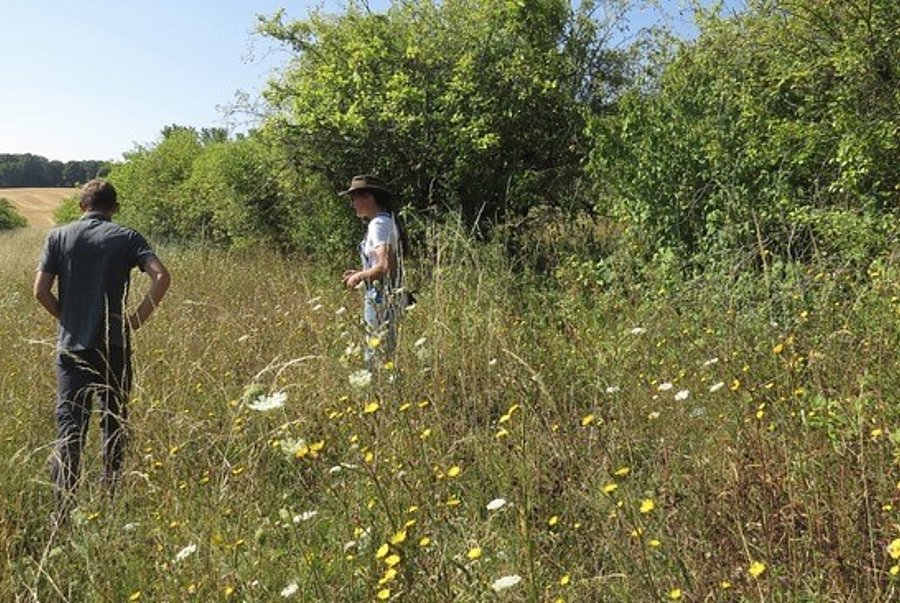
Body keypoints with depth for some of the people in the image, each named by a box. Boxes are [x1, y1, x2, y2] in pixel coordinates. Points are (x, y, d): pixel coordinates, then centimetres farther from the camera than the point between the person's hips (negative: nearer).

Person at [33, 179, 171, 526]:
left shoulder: (58, 237, 4)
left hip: (71, 345, 1)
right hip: (114, 347, -1)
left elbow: (41, 290, -3)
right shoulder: (126, 237, 0)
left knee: (69, 426, 3)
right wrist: (138, 319, -5)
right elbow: (161, 277, -14)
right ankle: (110, 501, 22)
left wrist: (65, 318, 12)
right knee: (114, 424, 13)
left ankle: (63, 512, -2)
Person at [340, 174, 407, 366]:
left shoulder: (378, 224, -15)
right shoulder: (388, 221, 14)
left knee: (376, 357, -3)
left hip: (381, 299, -10)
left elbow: (385, 266, -25)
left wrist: (359, 276, -10)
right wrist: (361, 273, 16)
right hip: (392, 298, 10)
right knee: (388, 355, 15)